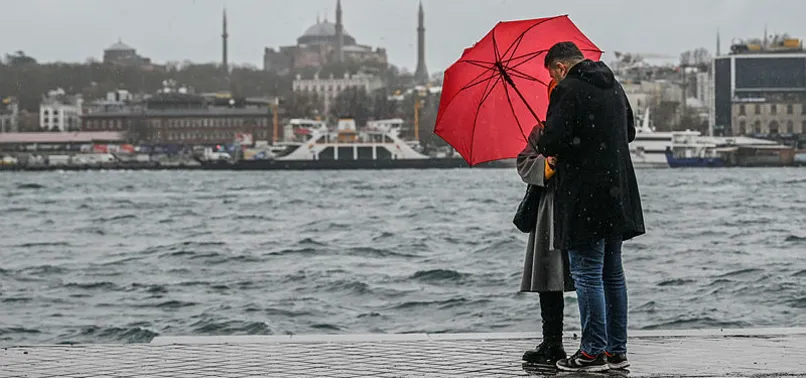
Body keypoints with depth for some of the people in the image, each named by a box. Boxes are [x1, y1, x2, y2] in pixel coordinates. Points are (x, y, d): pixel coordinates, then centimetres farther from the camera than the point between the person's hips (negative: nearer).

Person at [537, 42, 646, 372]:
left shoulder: (568, 91, -12)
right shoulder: (613, 87, 13)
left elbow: (552, 140, -19)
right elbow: (629, 132, 24)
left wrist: (545, 148, 3)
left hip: (584, 197, -8)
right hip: (617, 194, 8)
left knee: (587, 274, -3)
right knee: (612, 273, 13)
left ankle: (593, 352, -1)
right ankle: (617, 350, 17)